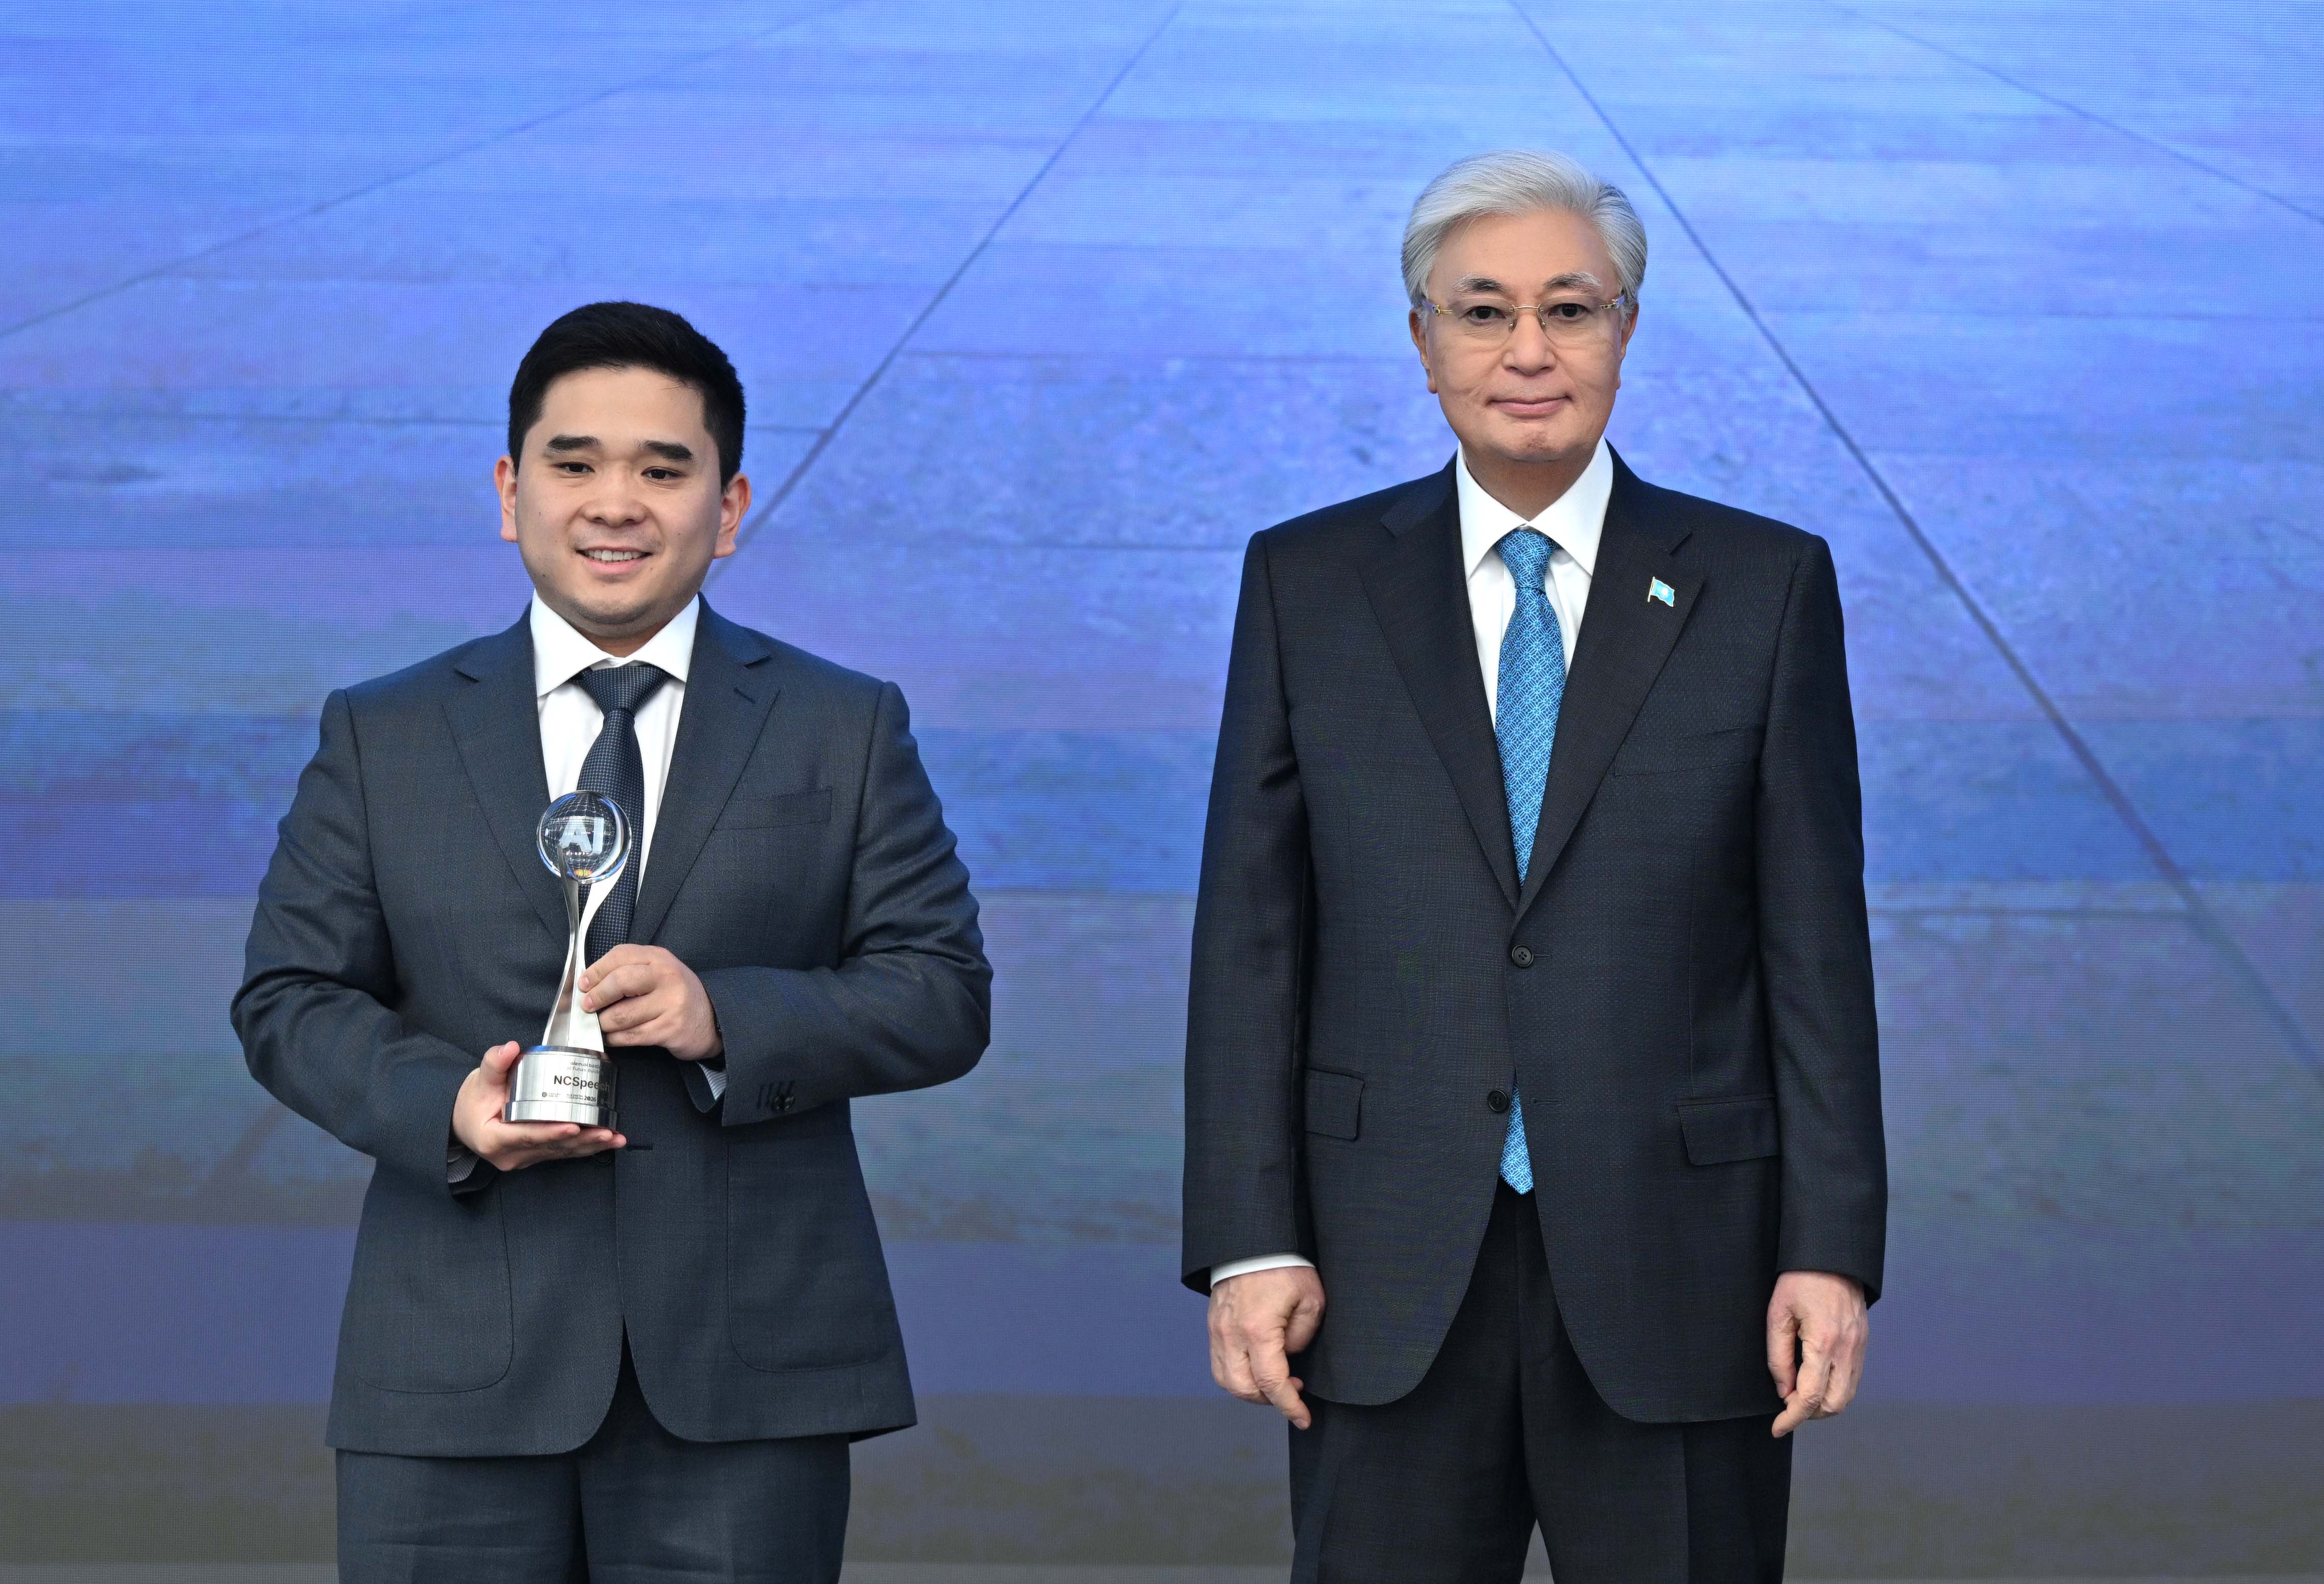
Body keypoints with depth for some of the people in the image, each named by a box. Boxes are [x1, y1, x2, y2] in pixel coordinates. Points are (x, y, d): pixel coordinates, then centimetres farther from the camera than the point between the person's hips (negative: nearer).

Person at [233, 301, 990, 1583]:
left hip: (745, 1382, 0)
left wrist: (726, 1020, -14)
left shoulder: (845, 732, 9)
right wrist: (442, 1104, -13)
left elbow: (944, 994, 3)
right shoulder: (381, 740, 11)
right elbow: (290, 997, 7)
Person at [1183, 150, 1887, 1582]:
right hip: (1392, 1281, 1)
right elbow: (1252, 933, 4)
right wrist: (1249, 1240, -4)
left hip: (1674, 1271, -1)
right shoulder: (1310, 585, 6)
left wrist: (1834, 1249, -4)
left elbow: (1815, 942, 2)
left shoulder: (1764, 587, 3)